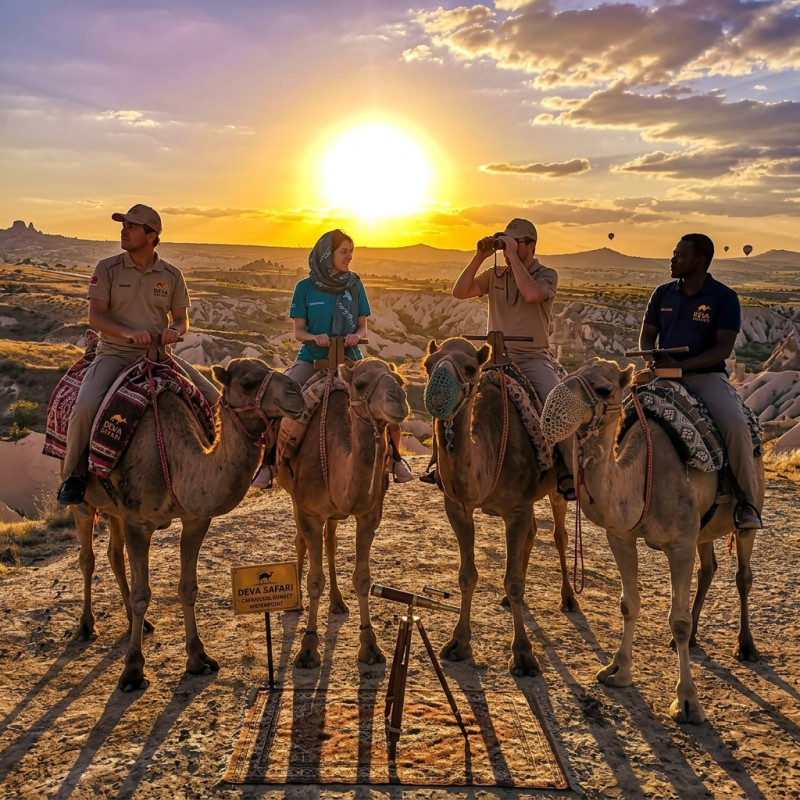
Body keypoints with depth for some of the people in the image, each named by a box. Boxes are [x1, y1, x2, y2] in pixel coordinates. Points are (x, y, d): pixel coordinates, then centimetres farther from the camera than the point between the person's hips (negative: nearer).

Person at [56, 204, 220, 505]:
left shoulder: (171, 275, 6)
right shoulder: (107, 269, 0)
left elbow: (182, 319, 10)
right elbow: (95, 316, -6)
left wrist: (175, 330, -16)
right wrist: (129, 333, -24)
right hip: (114, 354, -3)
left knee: (212, 397, -7)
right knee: (85, 406, -29)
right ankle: (75, 474, -7)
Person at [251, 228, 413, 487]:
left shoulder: (355, 285, 3)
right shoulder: (305, 287, -2)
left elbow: (363, 325, 6)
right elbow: (298, 331, 0)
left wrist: (356, 335, -17)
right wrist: (314, 337, -21)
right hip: (312, 358, -1)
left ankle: (395, 459, 9)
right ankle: (270, 463, -5)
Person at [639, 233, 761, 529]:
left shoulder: (724, 297, -2)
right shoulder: (663, 294, 11)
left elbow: (724, 347, -9)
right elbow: (646, 336, 14)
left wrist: (681, 365, -22)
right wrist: (655, 359, -10)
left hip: (706, 375, -4)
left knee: (735, 425, -29)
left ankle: (747, 501, -13)